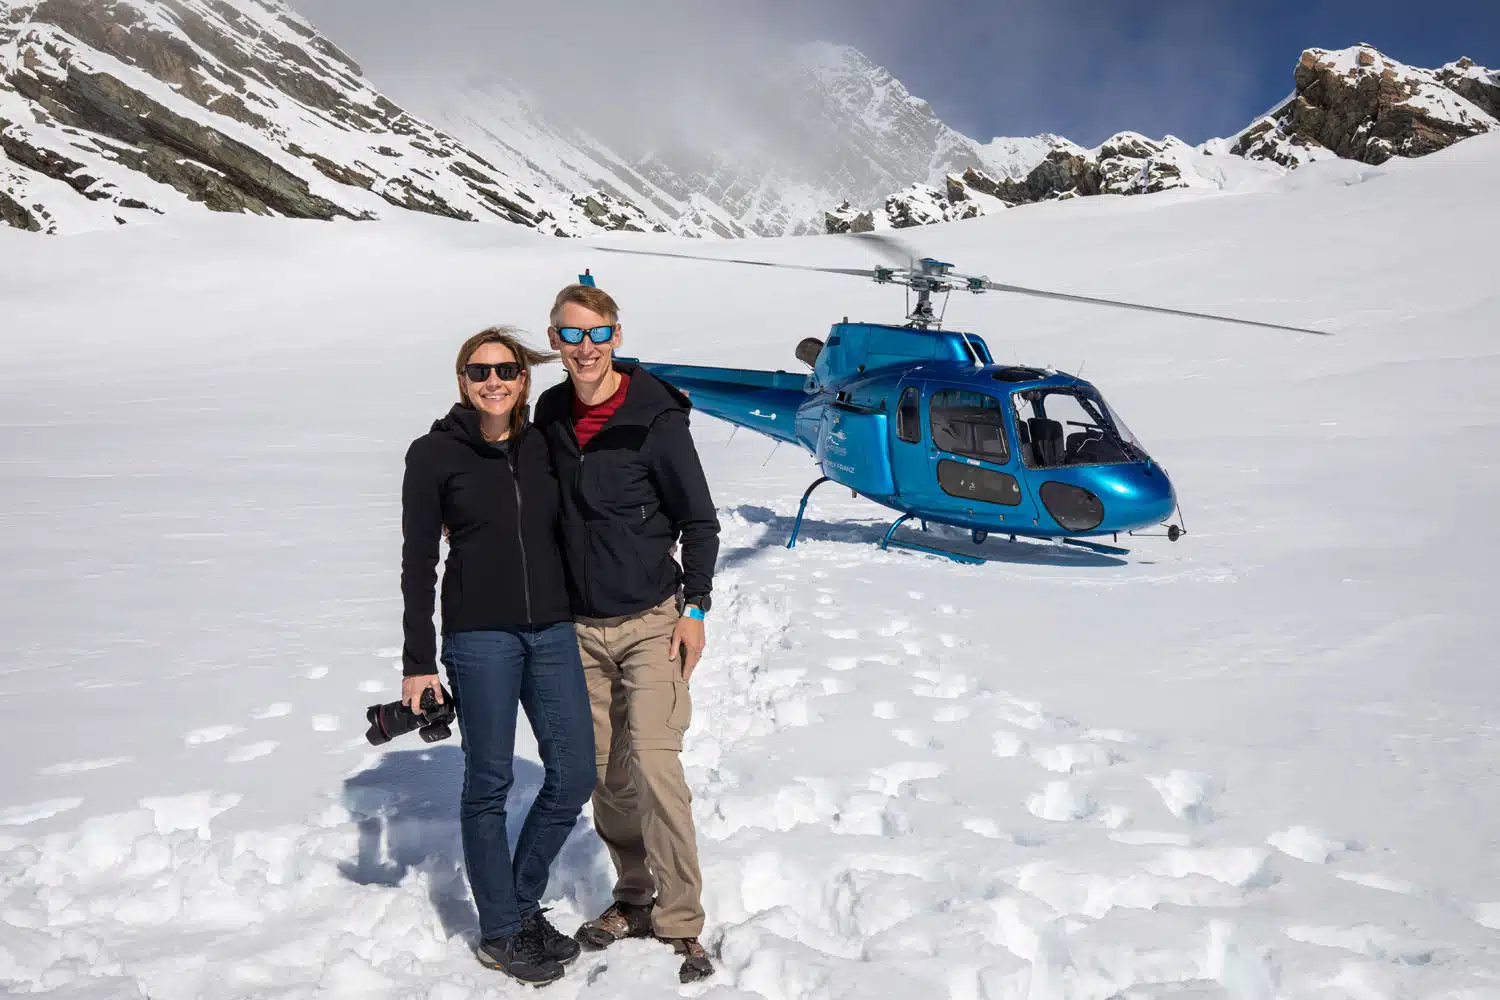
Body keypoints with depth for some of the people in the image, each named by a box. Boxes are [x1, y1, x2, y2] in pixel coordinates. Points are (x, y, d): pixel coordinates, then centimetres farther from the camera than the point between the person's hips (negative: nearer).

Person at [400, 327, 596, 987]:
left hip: (552, 630, 5)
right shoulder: (434, 454, -3)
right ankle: (501, 933, 20)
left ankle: (523, 902, 26)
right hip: (480, 636, -4)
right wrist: (418, 662, -7)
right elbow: (418, 562, -3)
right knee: (489, 784, 4)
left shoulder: (541, 446, 9)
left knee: (575, 775, 4)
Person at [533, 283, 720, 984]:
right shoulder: (551, 415, 5)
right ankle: (633, 899, 26)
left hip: (651, 621, -5)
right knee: (605, 770, 10)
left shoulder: (655, 417, -11)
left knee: (653, 761, -13)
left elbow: (699, 520, -5)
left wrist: (694, 609, -10)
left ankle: (682, 923, -3)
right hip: (581, 627, 5)